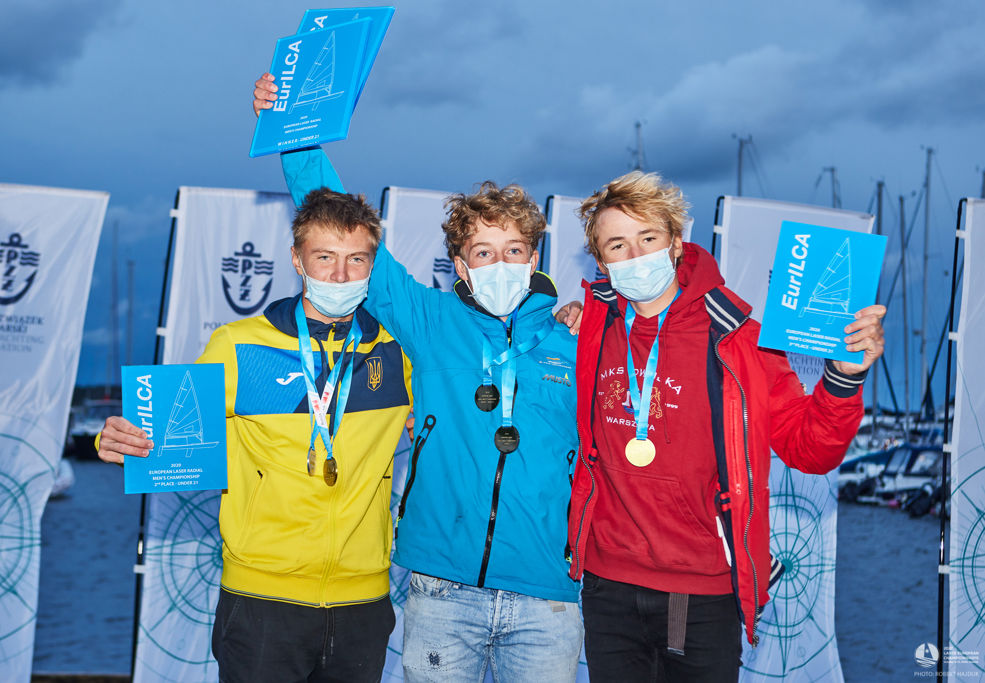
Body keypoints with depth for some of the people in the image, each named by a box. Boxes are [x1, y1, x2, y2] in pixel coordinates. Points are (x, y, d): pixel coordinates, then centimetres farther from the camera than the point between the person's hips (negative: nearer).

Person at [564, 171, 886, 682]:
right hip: (609, 587, 2)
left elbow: (810, 451, -6)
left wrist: (844, 378, -24)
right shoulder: (592, 329, 0)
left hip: (705, 599, -2)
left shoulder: (738, 340, -7)